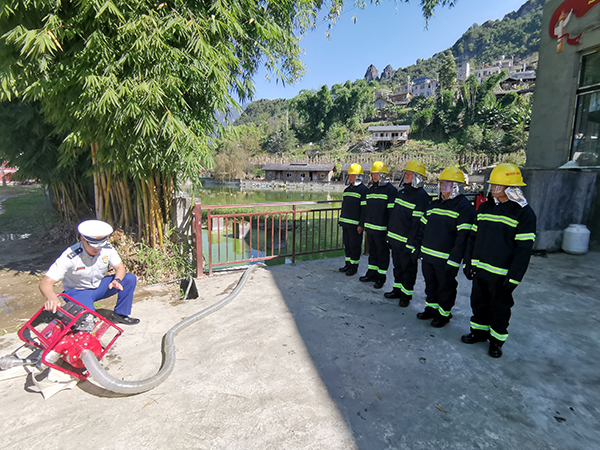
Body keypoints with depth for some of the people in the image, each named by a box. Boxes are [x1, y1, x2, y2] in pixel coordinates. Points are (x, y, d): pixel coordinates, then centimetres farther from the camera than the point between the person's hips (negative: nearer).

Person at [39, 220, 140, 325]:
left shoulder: (107, 248, -17)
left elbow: (120, 267, -8)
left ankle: (120, 315, -4)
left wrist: (117, 280, -32)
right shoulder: (70, 256, -29)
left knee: (130, 278, -18)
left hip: (99, 286, 5)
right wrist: (51, 297, -56)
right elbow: (45, 283, -32)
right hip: (78, 291, -4)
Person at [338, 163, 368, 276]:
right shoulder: (347, 189, 16)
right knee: (347, 245, 14)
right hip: (345, 223, 8)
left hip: (355, 225, -8)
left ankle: (354, 267, 12)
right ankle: (348, 264, 26)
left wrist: (361, 225, -18)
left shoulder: (363, 190, -10)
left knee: (355, 246, 1)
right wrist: (341, 220, 20)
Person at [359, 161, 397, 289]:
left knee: (382, 253, 5)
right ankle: (372, 273, 30)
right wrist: (363, 223, 18)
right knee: (372, 251, 17)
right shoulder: (370, 190, 14)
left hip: (381, 229, -7)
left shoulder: (390, 190, -9)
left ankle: (381, 277, 15)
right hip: (370, 228, 7)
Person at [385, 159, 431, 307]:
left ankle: (406, 294, 20)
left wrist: (412, 242, -21)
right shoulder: (401, 192, 12)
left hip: (407, 241, -8)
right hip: (395, 239, 8)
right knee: (397, 265, 19)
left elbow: (418, 223, -19)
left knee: (408, 268, 7)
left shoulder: (421, 196, -15)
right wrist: (389, 233, 18)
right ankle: (397, 290, 34)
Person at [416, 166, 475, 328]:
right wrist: (419, 248, 13)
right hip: (427, 256, 7)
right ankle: (431, 308, 36)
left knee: (445, 287, 10)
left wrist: (454, 260, -20)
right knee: (430, 284, 19)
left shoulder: (464, 207, -12)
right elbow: (424, 228, 16)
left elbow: (463, 237, -17)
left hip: (445, 259, -6)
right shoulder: (434, 204, 11)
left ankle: (444, 314, 27)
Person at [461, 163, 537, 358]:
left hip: (501, 274, -5)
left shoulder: (524, 213, -12)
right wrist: (468, 262, 8)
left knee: (500, 308, 12)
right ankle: (479, 331, 38)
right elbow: (473, 237, 10)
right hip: (479, 269, 5)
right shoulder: (485, 207, 5)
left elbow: (524, 250, -14)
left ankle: (496, 340, 31)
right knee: (478, 303, 18)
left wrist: (513, 278, -16)